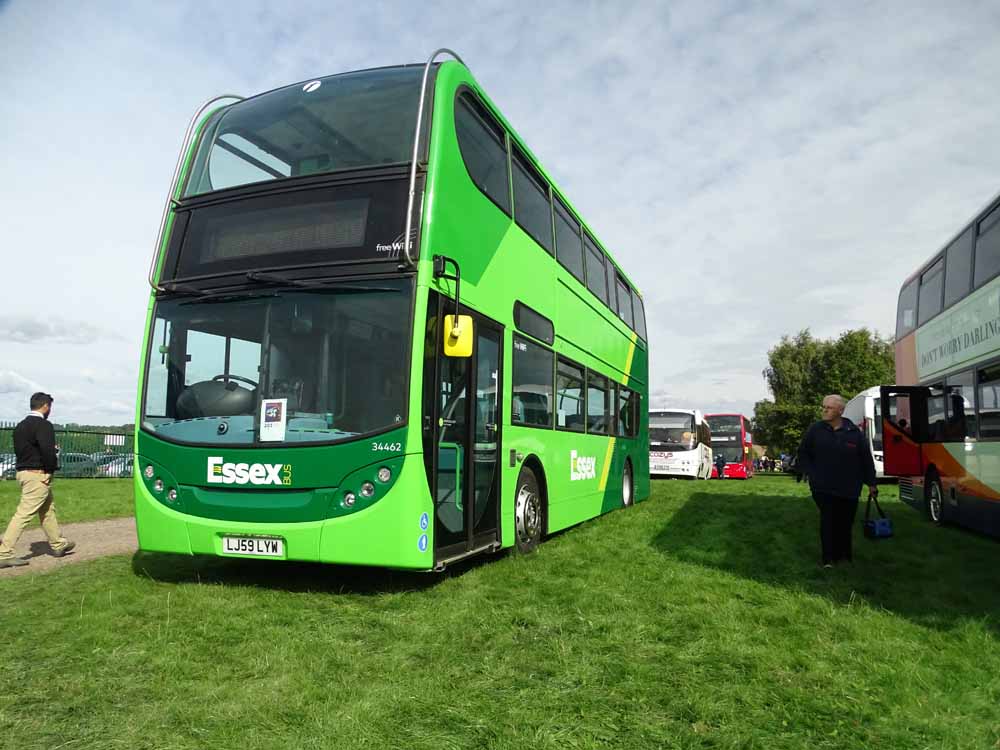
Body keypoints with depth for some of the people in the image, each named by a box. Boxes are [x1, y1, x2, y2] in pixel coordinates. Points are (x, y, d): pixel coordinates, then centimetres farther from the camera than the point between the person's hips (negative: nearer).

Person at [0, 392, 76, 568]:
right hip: (38, 475, -10)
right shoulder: (43, 425, -15)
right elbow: (48, 450, -26)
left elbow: (18, 449, 16)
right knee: (24, 514, -7)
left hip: (23, 472, 10)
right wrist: (52, 467, -9)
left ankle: (58, 545, 30)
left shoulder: (20, 426, 13)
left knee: (48, 510, 19)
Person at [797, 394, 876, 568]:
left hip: (849, 488, 1)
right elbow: (803, 453, 9)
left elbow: (866, 459, 6)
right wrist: (810, 473, -1)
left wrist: (871, 483, 7)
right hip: (823, 488, -1)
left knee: (845, 523, 10)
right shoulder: (815, 430, 1)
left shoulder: (854, 432, 0)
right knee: (828, 522, -4)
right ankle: (829, 558, 1)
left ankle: (844, 555, 25)